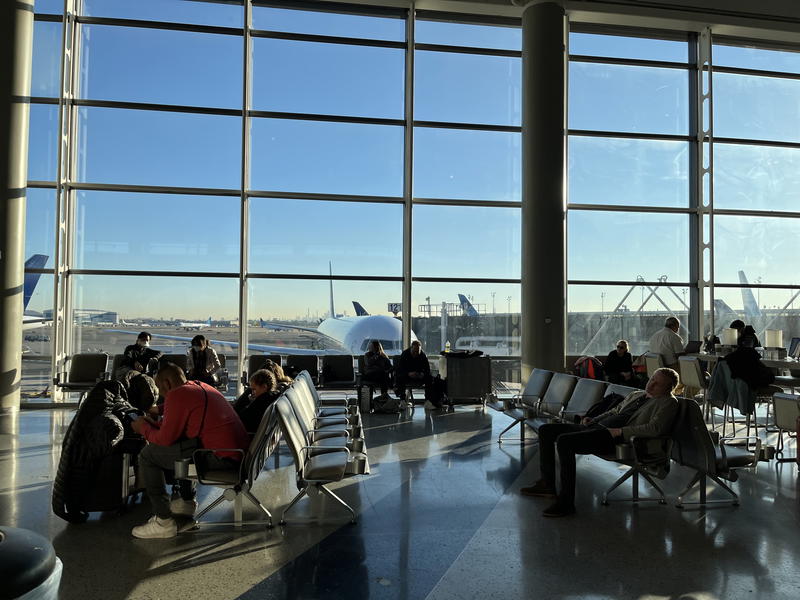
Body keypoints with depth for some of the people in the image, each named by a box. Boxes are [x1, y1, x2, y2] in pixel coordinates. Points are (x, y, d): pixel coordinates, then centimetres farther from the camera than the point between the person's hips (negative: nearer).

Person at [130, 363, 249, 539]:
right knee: (181, 445, 34)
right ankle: (187, 501, 42)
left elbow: (165, 438, -9)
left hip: (222, 459, -10)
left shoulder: (177, 395, -9)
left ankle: (163, 521, 1)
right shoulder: (200, 386, 19)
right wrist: (161, 410, 41)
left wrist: (143, 428, 9)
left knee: (147, 455, -2)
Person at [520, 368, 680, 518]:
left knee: (564, 440, -31)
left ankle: (566, 502, -24)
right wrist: (592, 420, 15)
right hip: (597, 426, 9)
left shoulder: (668, 403, 1)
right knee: (546, 430, 3)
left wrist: (620, 431, -20)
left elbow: (655, 429, -16)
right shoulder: (635, 395, 26)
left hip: (612, 437, -9)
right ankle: (547, 484, 8)